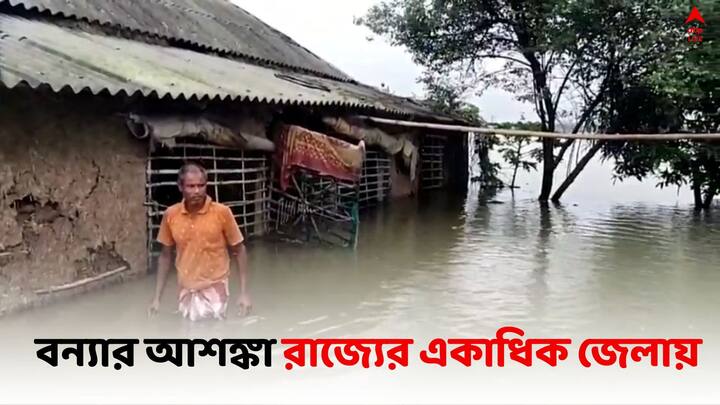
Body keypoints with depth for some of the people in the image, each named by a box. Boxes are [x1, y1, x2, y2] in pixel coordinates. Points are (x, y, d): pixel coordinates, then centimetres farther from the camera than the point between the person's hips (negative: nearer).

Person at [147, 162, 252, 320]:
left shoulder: (222, 212, -11)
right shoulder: (170, 215, -3)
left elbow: (239, 251, -3)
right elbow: (166, 256, 8)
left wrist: (243, 293, -7)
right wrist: (157, 297, 7)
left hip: (214, 291, -3)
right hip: (185, 292, 3)